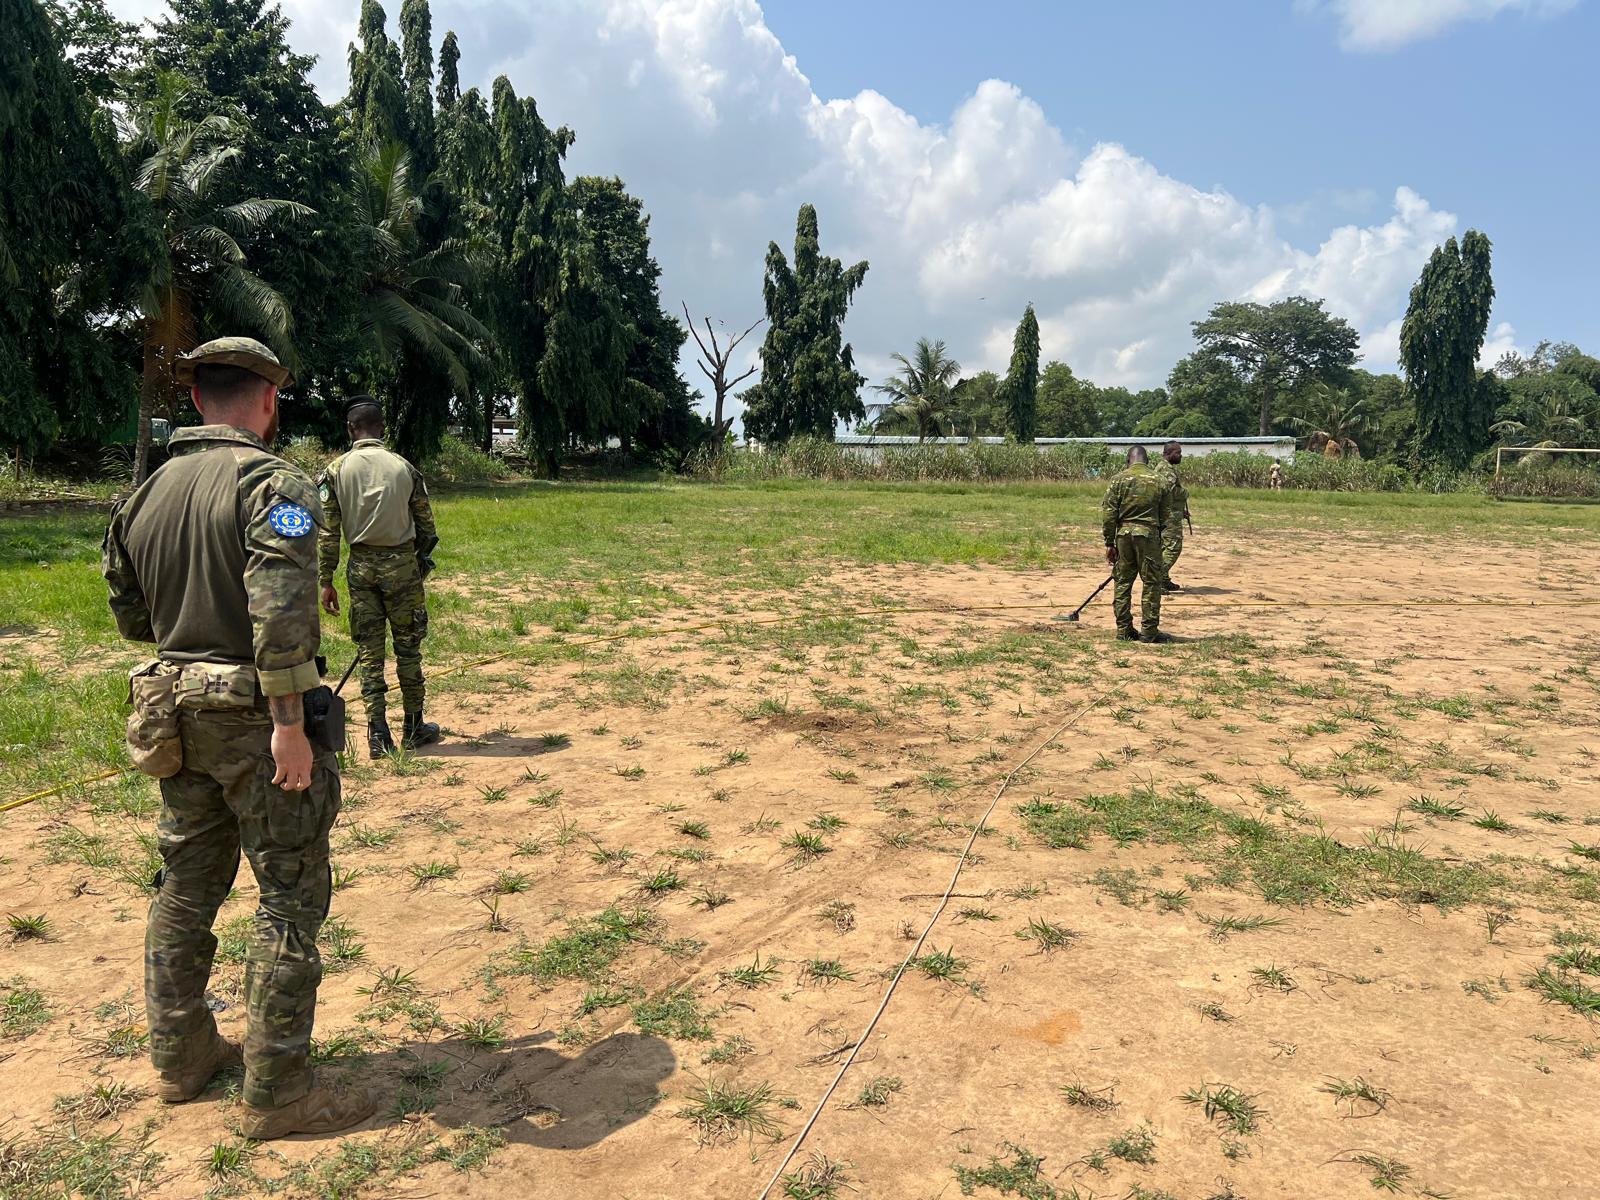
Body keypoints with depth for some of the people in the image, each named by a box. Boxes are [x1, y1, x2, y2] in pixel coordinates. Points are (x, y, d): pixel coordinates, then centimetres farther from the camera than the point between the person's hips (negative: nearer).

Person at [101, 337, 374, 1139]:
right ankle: (277, 1093, 8)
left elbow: (128, 611, 15)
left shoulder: (146, 492, 9)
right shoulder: (274, 484, -14)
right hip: (254, 715, -7)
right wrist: (289, 722, -24)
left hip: (177, 712, 8)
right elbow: (280, 608, -26)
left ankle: (179, 1056, 33)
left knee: (186, 884, 19)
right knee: (291, 894, 1)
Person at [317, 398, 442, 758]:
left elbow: (327, 531, -4)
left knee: (369, 650, 6)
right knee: (407, 647, 9)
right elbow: (426, 527, 3)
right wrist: (420, 566, 18)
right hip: (401, 563, 0)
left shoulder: (336, 470, -2)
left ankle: (378, 735, 5)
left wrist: (326, 581, 2)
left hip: (361, 566, 0)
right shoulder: (404, 468, -1)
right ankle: (413, 728, 17)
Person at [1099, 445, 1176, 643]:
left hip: (1123, 535, 1)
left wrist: (1109, 542, 2)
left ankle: (1124, 630, 12)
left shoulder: (1118, 479, 0)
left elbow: (1108, 513, -3)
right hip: (1149, 535, -1)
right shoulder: (1160, 482, 2)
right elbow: (1166, 517, 6)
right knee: (1152, 584, 6)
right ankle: (1150, 632, 7)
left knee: (1122, 583, 10)